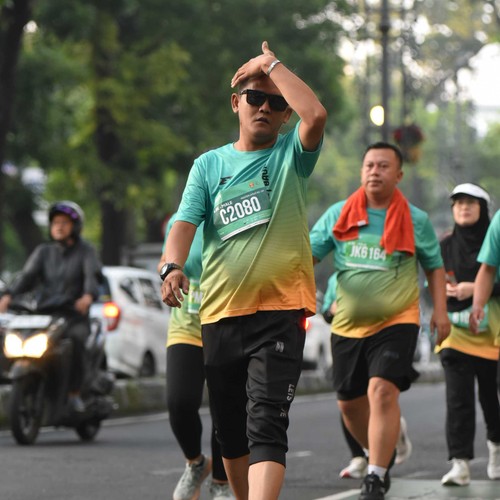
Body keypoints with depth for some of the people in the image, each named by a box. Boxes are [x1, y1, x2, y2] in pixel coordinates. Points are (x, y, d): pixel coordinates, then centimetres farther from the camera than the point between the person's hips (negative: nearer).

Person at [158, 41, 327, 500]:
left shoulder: (292, 154, 4)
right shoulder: (210, 164, 12)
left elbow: (316, 114, -17)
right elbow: (185, 222, -1)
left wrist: (271, 64, -6)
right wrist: (172, 266, -22)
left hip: (281, 311, -4)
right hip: (220, 312, 4)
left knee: (266, 424, -17)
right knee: (230, 428, 13)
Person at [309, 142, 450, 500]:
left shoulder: (416, 220, 0)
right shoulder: (338, 215, 3)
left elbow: (434, 267, 11)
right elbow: (310, 253, 7)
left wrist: (440, 310, 1)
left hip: (397, 322, -4)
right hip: (348, 324, 4)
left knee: (382, 391, -22)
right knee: (350, 402, 12)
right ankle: (383, 453, 40)